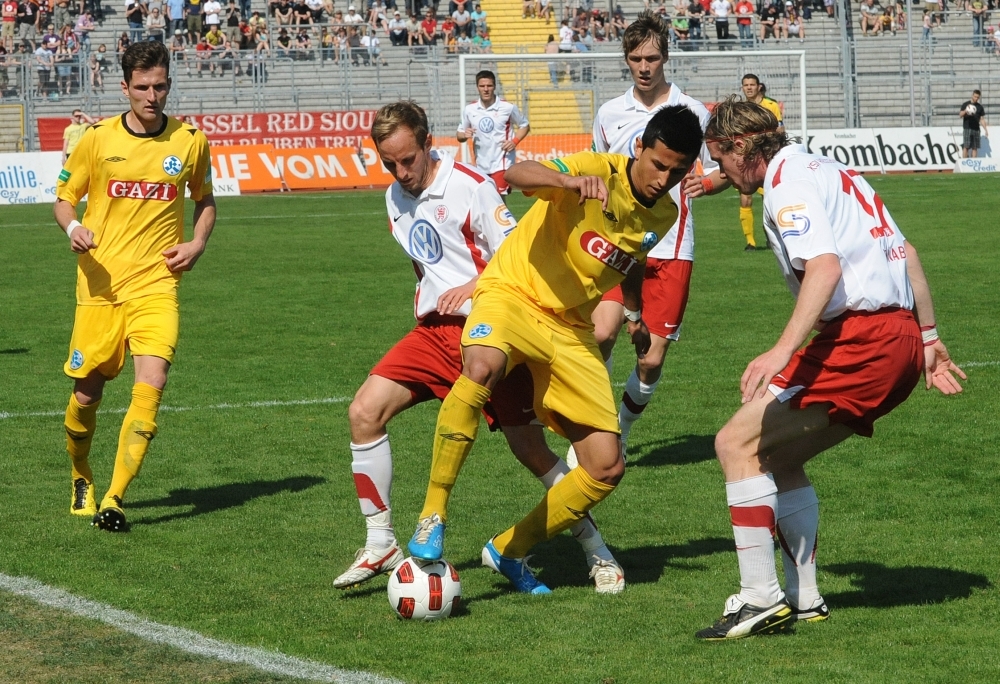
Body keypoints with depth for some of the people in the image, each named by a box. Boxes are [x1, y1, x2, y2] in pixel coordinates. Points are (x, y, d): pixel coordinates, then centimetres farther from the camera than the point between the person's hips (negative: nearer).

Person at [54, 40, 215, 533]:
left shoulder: (191, 141, 4)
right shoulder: (97, 139, 0)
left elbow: (205, 200, 20)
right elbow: (64, 197, 10)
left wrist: (197, 245, 2)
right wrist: (73, 228, -12)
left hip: (156, 284, 0)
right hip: (100, 283, 0)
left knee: (151, 384, -19)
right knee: (87, 393, 4)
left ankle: (113, 500, -17)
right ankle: (81, 478, 33)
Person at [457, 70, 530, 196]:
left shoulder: (508, 107, -5)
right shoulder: (469, 110, 3)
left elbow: (525, 126, 8)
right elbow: (459, 135, 12)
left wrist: (515, 141, -10)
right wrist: (464, 135, -12)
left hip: (501, 164, -4)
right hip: (481, 166, 4)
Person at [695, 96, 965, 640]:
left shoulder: (788, 179, -7)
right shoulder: (829, 171, 23)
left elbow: (825, 265, -22)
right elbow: (905, 253, 24)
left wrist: (782, 351, -32)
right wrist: (929, 339, 28)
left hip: (859, 339, -10)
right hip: (901, 338, 10)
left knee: (738, 444, -8)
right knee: (777, 457, 17)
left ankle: (759, 600, -10)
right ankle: (803, 599, 17)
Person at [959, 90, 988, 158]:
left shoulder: (980, 107, 12)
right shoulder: (965, 104, 3)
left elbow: (982, 119, 14)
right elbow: (960, 114, -4)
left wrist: (985, 129, 6)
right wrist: (965, 111, -25)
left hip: (976, 129, 4)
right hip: (967, 129, -4)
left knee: (975, 147, 2)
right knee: (966, 146, -8)